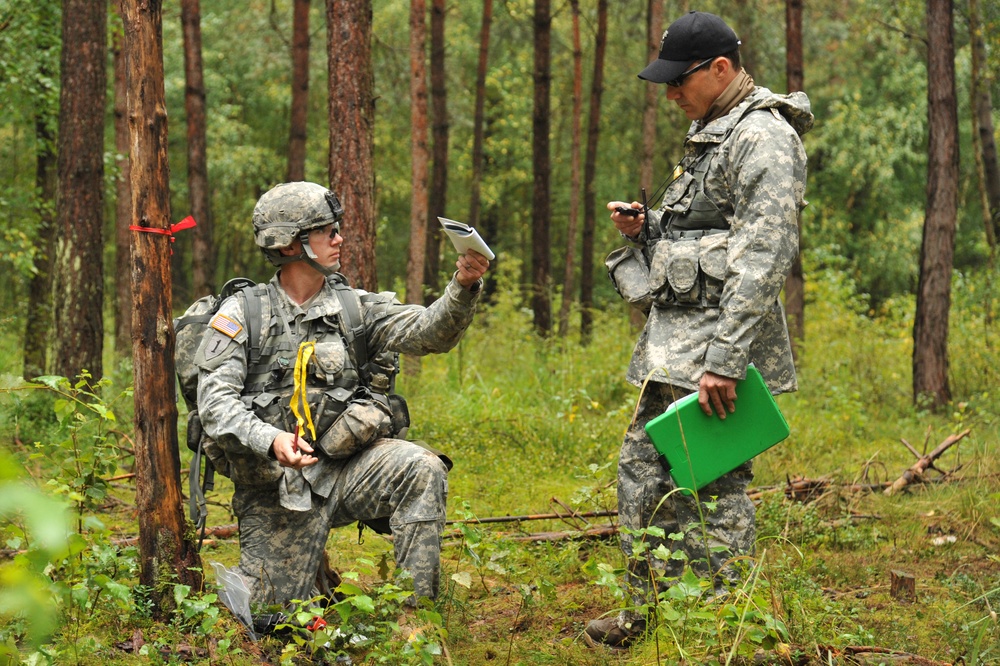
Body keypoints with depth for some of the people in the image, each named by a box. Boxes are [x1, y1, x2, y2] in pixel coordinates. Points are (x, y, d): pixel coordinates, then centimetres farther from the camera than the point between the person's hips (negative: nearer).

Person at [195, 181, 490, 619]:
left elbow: (428, 332, -9)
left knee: (421, 471, -27)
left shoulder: (354, 307, 6)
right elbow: (216, 403, -12)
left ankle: (416, 609, -18)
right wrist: (271, 440, -30)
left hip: (344, 466, 2)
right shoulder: (242, 313, -2)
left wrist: (463, 288, -29)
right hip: (277, 483, -2)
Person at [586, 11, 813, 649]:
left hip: (719, 340, -11)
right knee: (643, 470, 17)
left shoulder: (763, 137, -15)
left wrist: (724, 358, -27)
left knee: (712, 490, -7)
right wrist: (644, 229, 7)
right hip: (674, 341, 11)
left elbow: (764, 256, -23)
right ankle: (646, 613, 29)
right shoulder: (710, 133, 18)